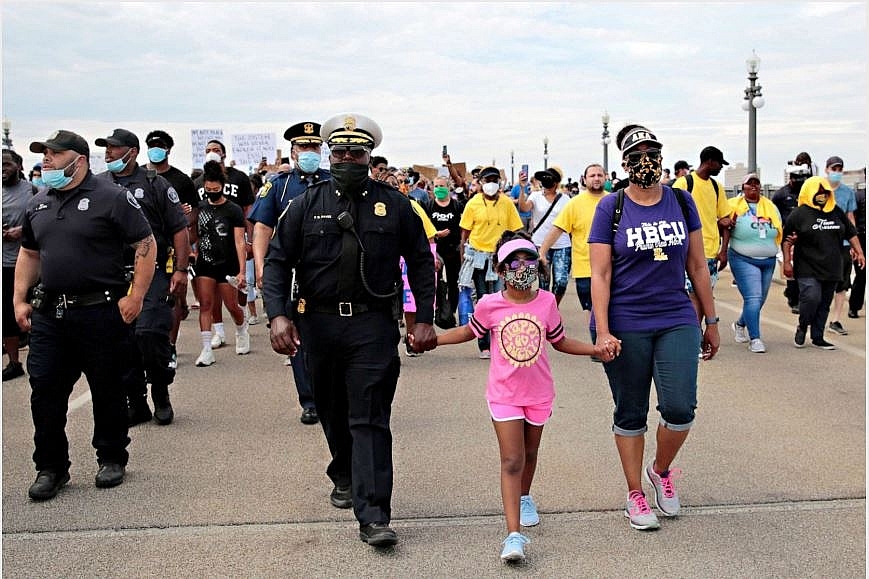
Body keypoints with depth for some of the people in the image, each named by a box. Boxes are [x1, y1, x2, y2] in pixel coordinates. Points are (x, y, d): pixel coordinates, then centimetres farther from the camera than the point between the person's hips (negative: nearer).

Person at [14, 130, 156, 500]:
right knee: (45, 390, 3)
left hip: (101, 313, -5)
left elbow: (146, 246, -8)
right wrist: (20, 299, 13)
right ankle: (51, 467, 16)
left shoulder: (112, 198, -7)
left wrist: (135, 296, -13)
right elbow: (29, 253, 23)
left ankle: (112, 459, 24)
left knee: (107, 390, 7)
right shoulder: (38, 204, 13)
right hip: (48, 315, 5)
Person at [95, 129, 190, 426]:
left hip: (153, 273, -4)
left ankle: (161, 395, 7)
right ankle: (136, 403, 17)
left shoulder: (155, 184, 2)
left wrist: (180, 270, -7)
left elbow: (179, 229, 1)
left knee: (149, 333, -14)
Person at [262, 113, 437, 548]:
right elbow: (278, 261, 3)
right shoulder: (306, 205, 4)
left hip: (373, 323, -2)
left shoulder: (395, 206, 4)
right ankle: (345, 477, 42)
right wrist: (278, 314, -11)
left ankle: (373, 516, -8)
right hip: (319, 324, 2)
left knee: (370, 419, -7)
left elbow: (421, 263, 8)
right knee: (332, 411, 17)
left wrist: (424, 319, 1)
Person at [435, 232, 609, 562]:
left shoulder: (547, 302, -6)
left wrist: (596, 349, -1)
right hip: (504, 394, -2)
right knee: (511, 460, -9)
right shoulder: (490, 305, -11)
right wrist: (431, 340, -2)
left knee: (529, 452, 20)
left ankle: (524, 498, 49)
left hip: (539, 393, 3)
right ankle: (514, 535, -11)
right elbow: (468, 332, 7)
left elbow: (560, 341, 8)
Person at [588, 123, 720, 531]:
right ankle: (635, 495, 24)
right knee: (630, 414, 7)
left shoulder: (681, 202, 6)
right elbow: (600, 274, -6)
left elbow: (697, 266, 10)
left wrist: (711, 321, 11)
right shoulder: (611, 207, -3)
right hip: (626, 325, -2)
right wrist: (602, 331, -13)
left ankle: (661, 471, 23)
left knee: (680, 409, -7)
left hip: (676, 320, 2)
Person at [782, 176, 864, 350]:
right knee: (812, 298, -19)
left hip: (831, 269, 5)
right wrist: (787, 262, -6)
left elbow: (851, 233, 22)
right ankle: (802, 328, 6)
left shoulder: (836, 212, 12)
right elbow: (786, 239, -2)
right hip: (808, 269, -5)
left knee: (824, 304, 7)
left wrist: (859, 252, 14)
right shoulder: (799, 213, -3)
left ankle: (818, 337, 17)